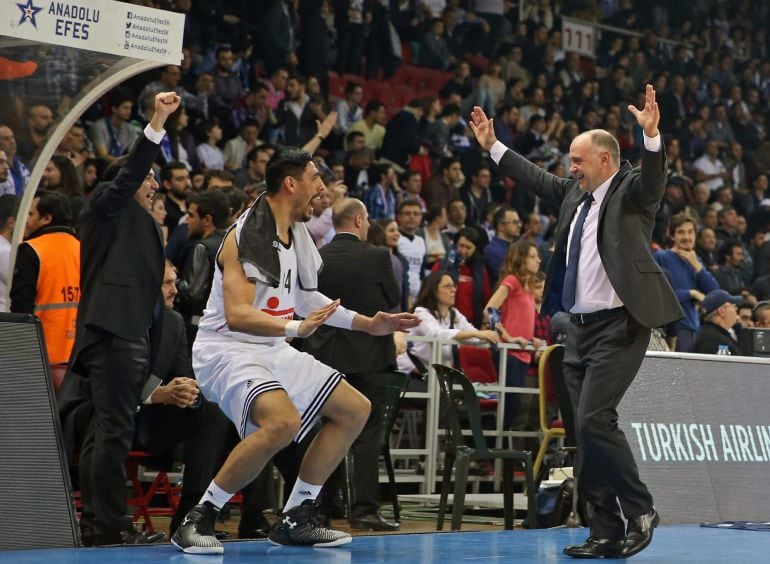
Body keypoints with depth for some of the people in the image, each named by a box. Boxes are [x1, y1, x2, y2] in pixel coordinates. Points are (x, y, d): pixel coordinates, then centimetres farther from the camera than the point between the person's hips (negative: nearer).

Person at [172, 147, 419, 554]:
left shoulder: (296, 233, 8)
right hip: (226, 349, -10)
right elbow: (237, 315, -28)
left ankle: (294, 520, 12)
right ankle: (198, 519, -22)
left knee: (355, 410, 9)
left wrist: (368, 324, 22)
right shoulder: (249, 235, -20)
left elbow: (304, 297, 23)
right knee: (283, 420, -35)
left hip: (272, 350, 10)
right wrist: (297, 327, -41)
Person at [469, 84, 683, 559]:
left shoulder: (631, 191, -7)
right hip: (581, 326, 8)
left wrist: (652, 135, -43)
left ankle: (641, 510, 0)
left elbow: (655, 177, -26)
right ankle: (606, 532, 12)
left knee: (594, 419, -16)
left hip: (619, 325, -8)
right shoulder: (575, 194, 14)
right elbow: (536, 178, 27)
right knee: (589, 429, 7)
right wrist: (493, 146, 30)